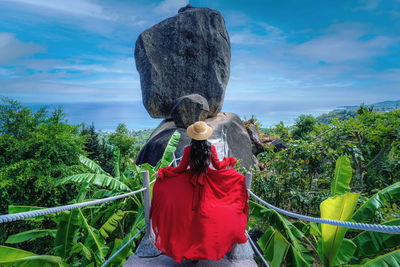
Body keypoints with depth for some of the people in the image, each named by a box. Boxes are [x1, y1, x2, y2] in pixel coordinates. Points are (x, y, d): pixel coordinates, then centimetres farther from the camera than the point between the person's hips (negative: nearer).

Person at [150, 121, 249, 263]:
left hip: (189, 185, -1)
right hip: (207, 186, 2)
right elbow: (218, 166, -1)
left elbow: (181, 169, -8)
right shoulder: (211, 148, -10)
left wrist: (162, 173, 5)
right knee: (205, 214, 16)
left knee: (189, 215, 13)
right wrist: (228, 161, 20)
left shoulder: (188, 150, -14)